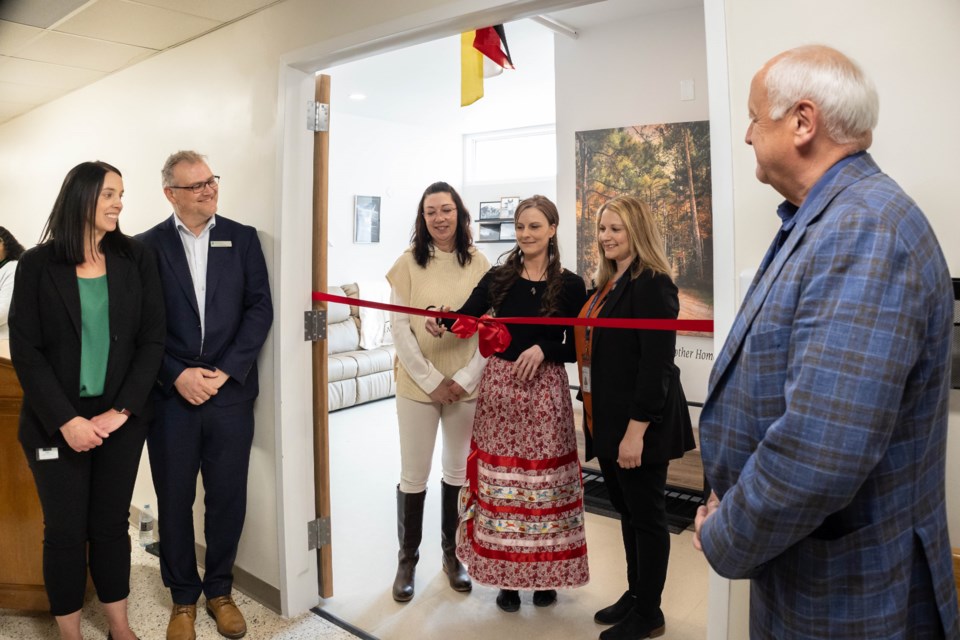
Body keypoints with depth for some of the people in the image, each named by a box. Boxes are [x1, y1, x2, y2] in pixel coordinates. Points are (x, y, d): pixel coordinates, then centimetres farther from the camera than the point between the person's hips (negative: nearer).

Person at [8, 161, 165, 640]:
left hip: (121, 419, 1)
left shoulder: (137, 259, 0)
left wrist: (120, 411, -11)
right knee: (65, 531, 9)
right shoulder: (37, 264, -3)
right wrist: (66, 420, -13)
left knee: (111, 524, 12)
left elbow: (151, 340, -3)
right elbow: (25, 351, -5)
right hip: (57, 422, -1)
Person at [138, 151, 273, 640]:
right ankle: (183, 598, 31)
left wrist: (225, 371, -9)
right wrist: (177, 375, -13)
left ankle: (220, 590, 30)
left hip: (230, 392, 1)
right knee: (174, 499, 11)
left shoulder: (243, 238, 5)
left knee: (228, 498, 10)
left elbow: (260, 308, -1)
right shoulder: (148, 246, 2)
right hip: (171, 394, 0)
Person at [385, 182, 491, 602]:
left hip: (467, 385, 2)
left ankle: (452, 554, 32)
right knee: (414, 476, 6)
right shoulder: (408, 263, -5)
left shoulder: (478, 263, 0)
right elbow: (399, 329, -7)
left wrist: (466, 377, -9)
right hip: (418, 384, -1)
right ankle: (407, 559, 26)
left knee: (459, 472, 13)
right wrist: (432, 380, -11)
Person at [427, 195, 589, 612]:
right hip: (499, 386, 2)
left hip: (546, 390, -1)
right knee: (498, 480, 7)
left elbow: (577, 348, 0)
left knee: (545, 479, 6)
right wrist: (442, 323, -27)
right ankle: (506, 576, 23)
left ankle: (546, 574, 25)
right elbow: (465, 316, -7)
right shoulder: (498, 278, 4)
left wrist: (543, 350, -16)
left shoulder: (570, 285, 0)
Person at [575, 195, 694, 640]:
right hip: (608, 420, 9)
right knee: (627, 512, 19)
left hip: (639, 424, -9)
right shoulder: (609, 283, 13)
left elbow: (657, 364, -21)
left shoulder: (651, 284, -15)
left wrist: (636, 430, -23)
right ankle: (634, 595, 35)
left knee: (646, 515, 6)